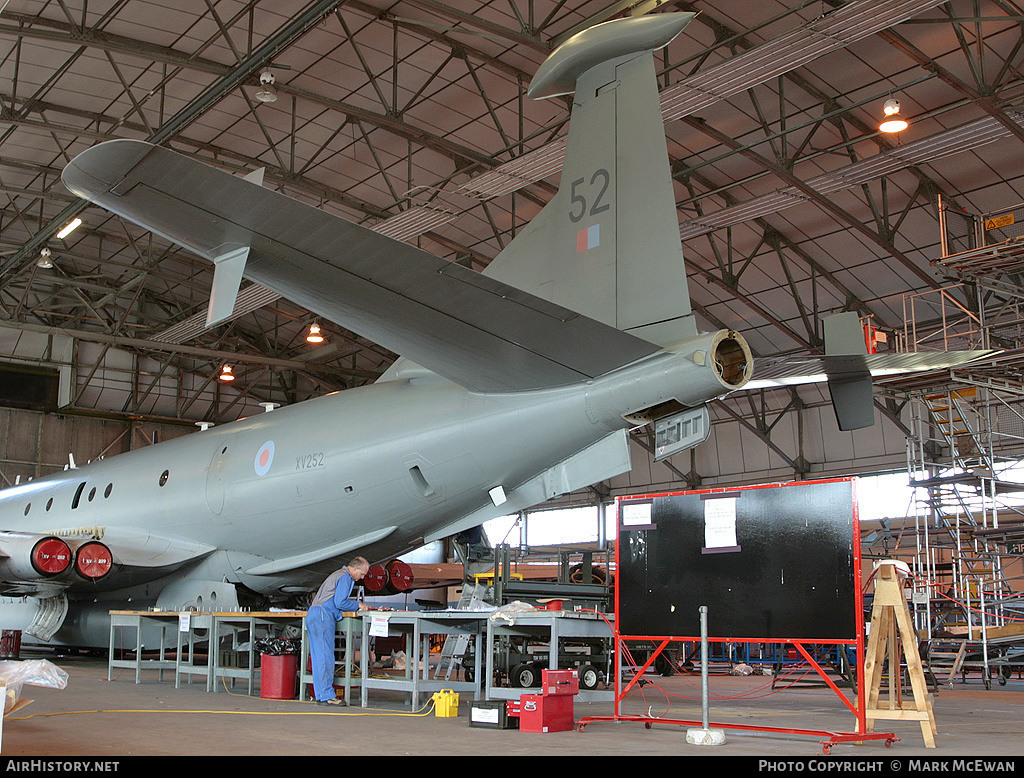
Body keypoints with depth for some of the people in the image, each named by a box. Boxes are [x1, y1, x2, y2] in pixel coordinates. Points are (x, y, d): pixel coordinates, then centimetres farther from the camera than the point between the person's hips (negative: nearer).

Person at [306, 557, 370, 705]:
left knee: (319, 657, 8)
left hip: (313, 615, 10)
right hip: (322, 616, -10)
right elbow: (340, 603, -15)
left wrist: (357, 606, 18)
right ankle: (327, 695, -9)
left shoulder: (339, 575, 26)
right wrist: (358, 605, -2)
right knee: (326, 656, -9)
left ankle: (320, 695, 9)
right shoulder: (345, 577, -7)